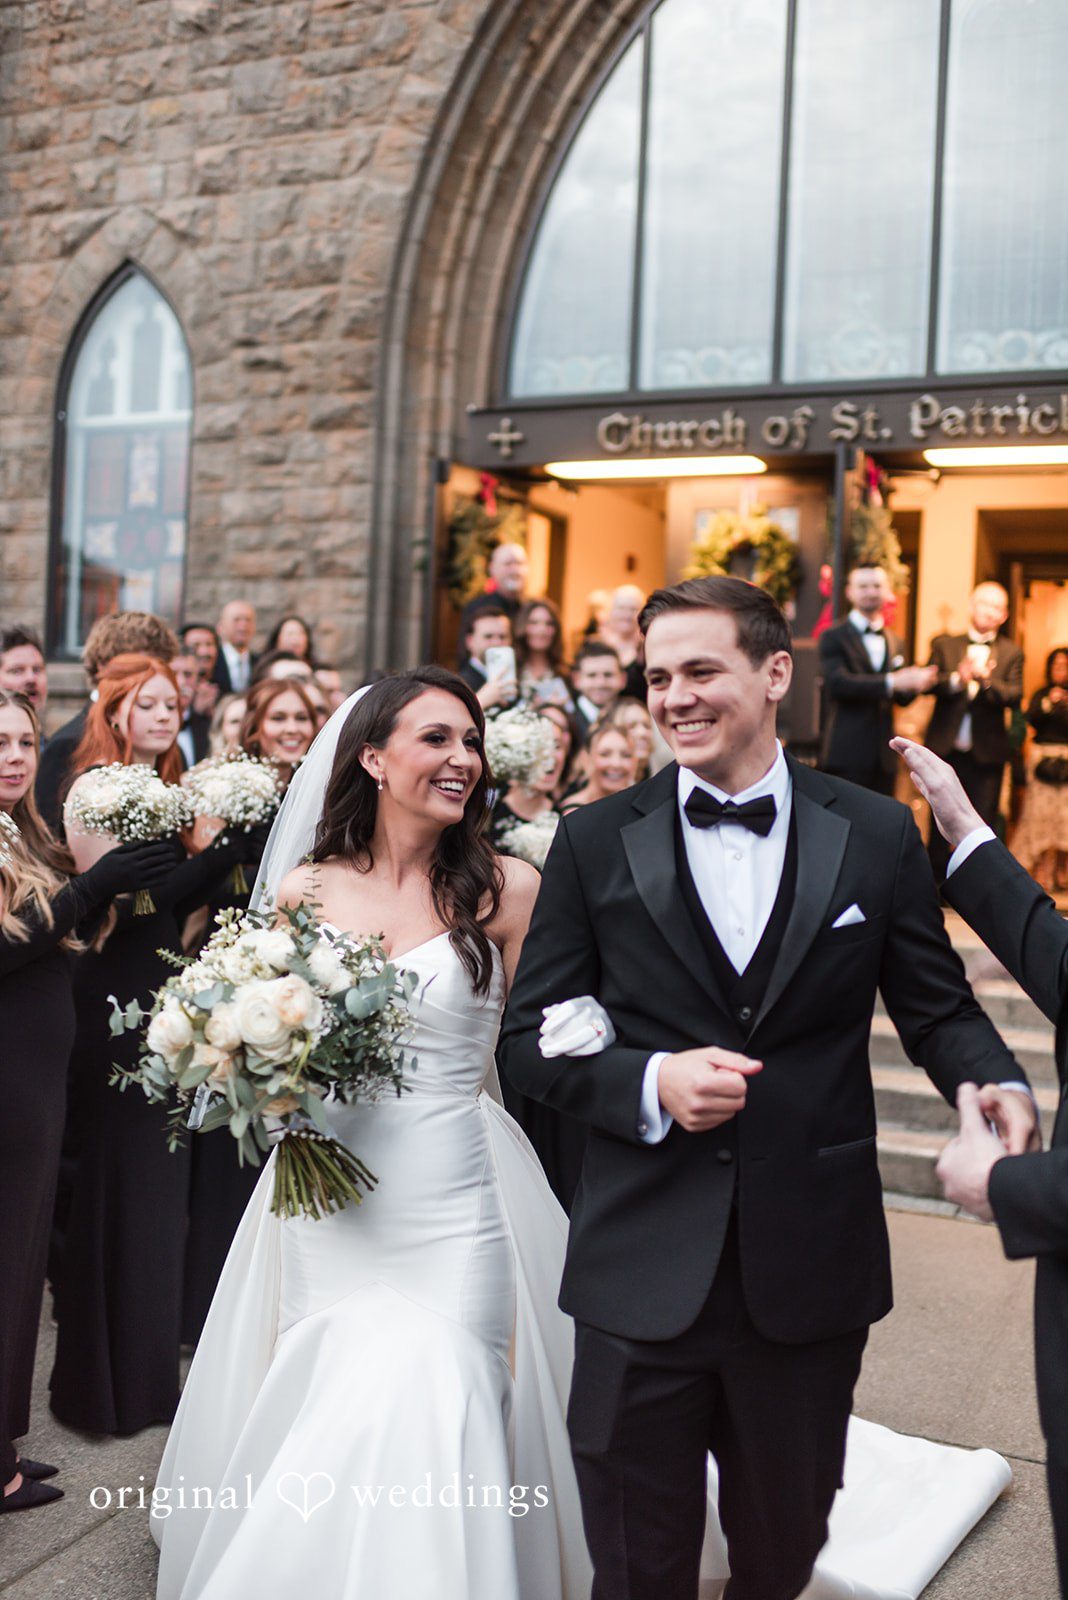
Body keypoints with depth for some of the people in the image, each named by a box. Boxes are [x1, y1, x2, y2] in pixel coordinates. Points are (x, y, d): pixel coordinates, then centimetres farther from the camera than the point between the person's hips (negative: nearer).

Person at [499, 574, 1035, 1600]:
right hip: (642, 1274, -1)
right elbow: (528, 1041, 0)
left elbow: (938, 1008, 7)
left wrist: (994, 1083, -14)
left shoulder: (877, 836, 0)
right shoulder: (594, 842, -1)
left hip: (812, 1274, 1)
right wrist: (651, 1084, -18)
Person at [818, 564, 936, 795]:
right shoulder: (833, 637, -2)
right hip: (847, 757, -6)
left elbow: (902, 698, 15)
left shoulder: (895, 642, 16)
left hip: (884, 757, 6)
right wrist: (890, 682, -26)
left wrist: (917, 683, -8)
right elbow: (837, 682, -18)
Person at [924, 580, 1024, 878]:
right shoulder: (944, 644, 8)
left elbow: (1014, 696, -7)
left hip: (986, 753, 0)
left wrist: (985, 679, -24)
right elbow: (930, 683, -6)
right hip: (945, 748, 1)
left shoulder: (1011, 653, 7)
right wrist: (957, 678, -25)